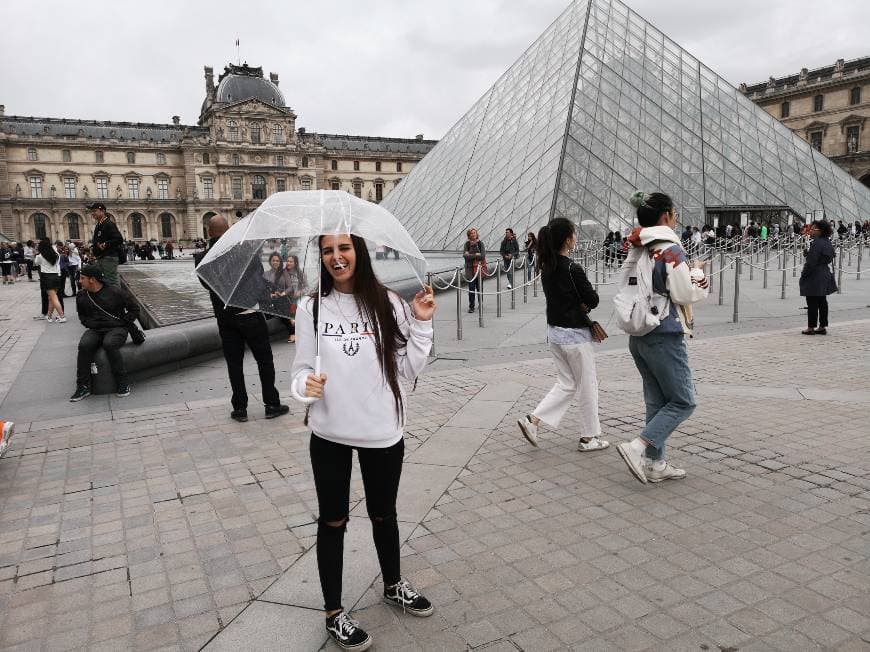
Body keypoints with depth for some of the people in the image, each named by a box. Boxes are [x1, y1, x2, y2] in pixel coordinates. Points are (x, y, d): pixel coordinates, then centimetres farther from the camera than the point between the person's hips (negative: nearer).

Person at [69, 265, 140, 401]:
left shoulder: (115, 292, -3)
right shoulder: (82, 296, 11)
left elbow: (134, 308, 5)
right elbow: (82, 316, 27)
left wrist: (123, 323, -3)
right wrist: (91, 324, 6)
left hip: (117, 328, -4)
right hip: (95, 330, 4)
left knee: (109, 344, -36)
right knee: (84, 345, -27)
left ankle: (122, 383, -25)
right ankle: (83, 387, -19)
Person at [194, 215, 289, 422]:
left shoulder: (202, 259, -5)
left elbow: (207, 284, 8)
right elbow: (260, 274, 2)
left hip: (225, 317, 2)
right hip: (250, 314, -2)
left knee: (234, 362, 11)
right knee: (264, 359, 10)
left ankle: (239, 408, 16)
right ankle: (272, 404, 15)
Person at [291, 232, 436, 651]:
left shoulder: (388, 303, -5)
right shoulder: (311, 307, -5)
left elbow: (408, 369, -4)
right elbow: (301, 368, 0)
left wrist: (421, 323, -13)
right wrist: (305, 385, -21)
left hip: (383, 432, 1)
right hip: (329, 434, 0)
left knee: (383, 514, 20)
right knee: (332, 521, 12)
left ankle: (394, 586, 45)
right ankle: (333, 613, 31)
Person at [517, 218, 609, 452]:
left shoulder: (546, 268, 3)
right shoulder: (573, 270, -21)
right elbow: (593, 300, -13)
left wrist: (590, 323, 3)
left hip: (555, 331, 7)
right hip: (575, 335, -7)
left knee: (566, 384, 18)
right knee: (588, 385, 10)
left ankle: (532, 420, 8)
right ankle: (589, 437, 21)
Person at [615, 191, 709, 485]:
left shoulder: (638, 250, 9)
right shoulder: (671, 248, -14)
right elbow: (683, 294, -15)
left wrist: (689, 271, 15)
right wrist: (698, 275, 4)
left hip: (638, 336, 8)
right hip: (664, 336, -8)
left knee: (657, 401, 15)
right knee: (683, 401, 3)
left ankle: (655, 464, 20)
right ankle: (637, 447, -10)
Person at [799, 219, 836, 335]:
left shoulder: (816, 243, -19)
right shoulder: (828, 243, 10)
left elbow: (811, 263, -21)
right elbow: (829, 260, 16)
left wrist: (803, 275, -13)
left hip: (814, 278, -9)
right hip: (825, 277, 9)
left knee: (812, 304, -2)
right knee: (822, 302, 14)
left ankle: (811, 328, 4)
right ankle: (822, 327, 20)